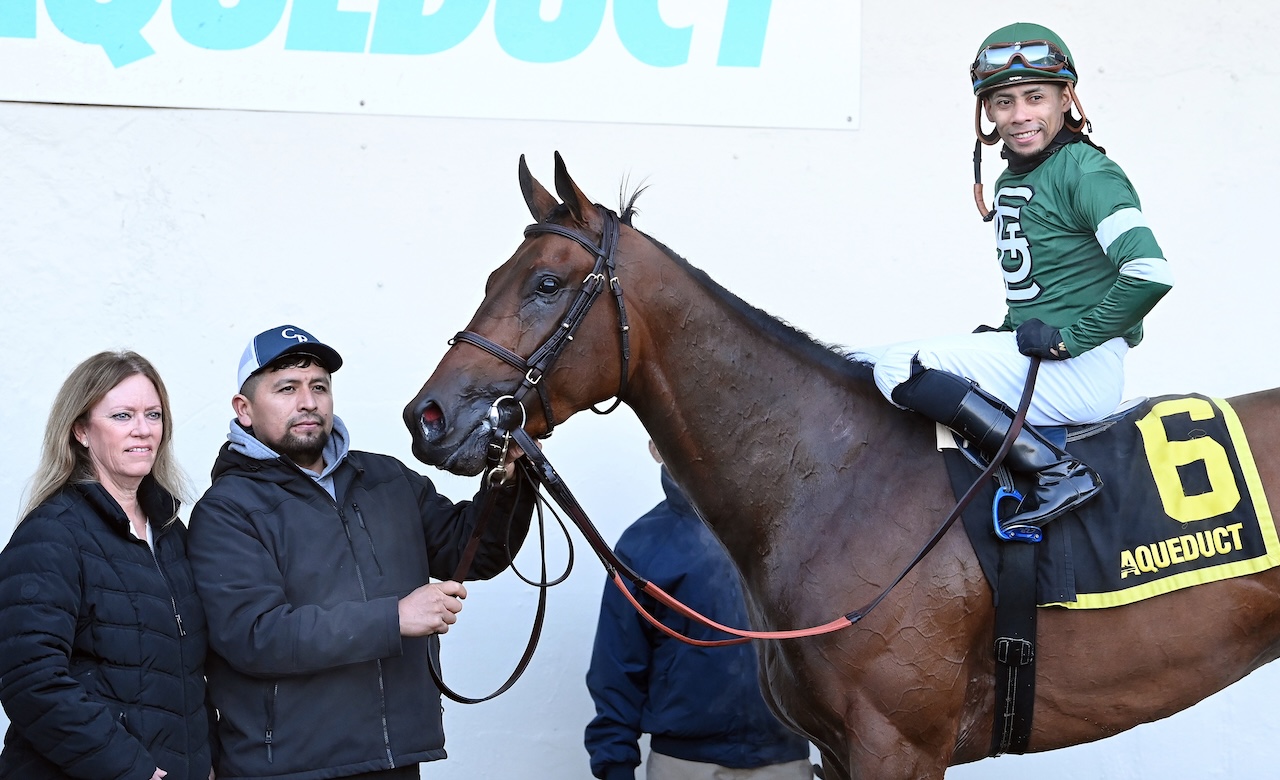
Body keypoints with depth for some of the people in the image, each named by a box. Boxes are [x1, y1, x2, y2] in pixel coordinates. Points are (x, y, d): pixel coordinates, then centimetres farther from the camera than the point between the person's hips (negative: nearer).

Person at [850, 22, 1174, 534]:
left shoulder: (1085, 173, -11)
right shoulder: (1010, 183, 16)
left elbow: (1149, 273, -24)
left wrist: (1068, 338, -18)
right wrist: (1004, 333, 9)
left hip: (1080, 371, -10)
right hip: (1025, 356, 10)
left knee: (897, 368, -24)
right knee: (861, 366, 10)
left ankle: (1059, 472, -24)